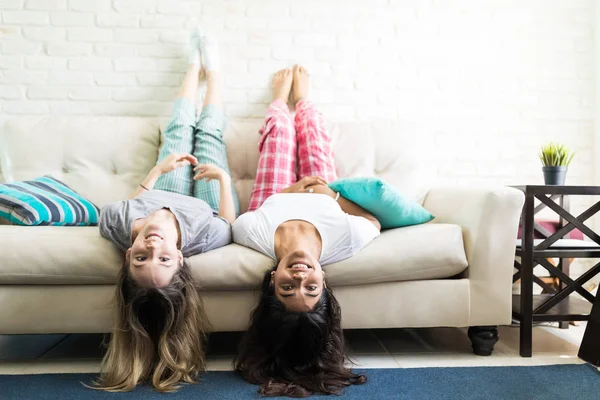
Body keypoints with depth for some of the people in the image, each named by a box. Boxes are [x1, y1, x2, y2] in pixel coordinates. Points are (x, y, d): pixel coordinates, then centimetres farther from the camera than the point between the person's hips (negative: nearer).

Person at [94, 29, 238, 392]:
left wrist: (158, 170, -10)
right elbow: (228, 222, -26)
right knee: (209, 133, 14)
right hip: (205, 209, -2)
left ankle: (196, 66, 52)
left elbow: (134, 203, -17)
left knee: (179, 130, 18)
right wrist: (224, 177, -25)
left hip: (166, 200, 2)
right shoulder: (206, 235, -53)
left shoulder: (115, 224, -45)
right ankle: (211, 66, 47)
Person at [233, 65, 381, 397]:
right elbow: (374, 221, -24)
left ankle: (281, 99, 60)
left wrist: (288, 192, -16)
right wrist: (331, 193, -21)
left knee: (280, 124, 17)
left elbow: (240, 223, -23)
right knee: (309, 122, 17)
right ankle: (300, 98, 59)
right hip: (322, 198, 1)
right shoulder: (346, 240, -51)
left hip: (275, 201, 0)